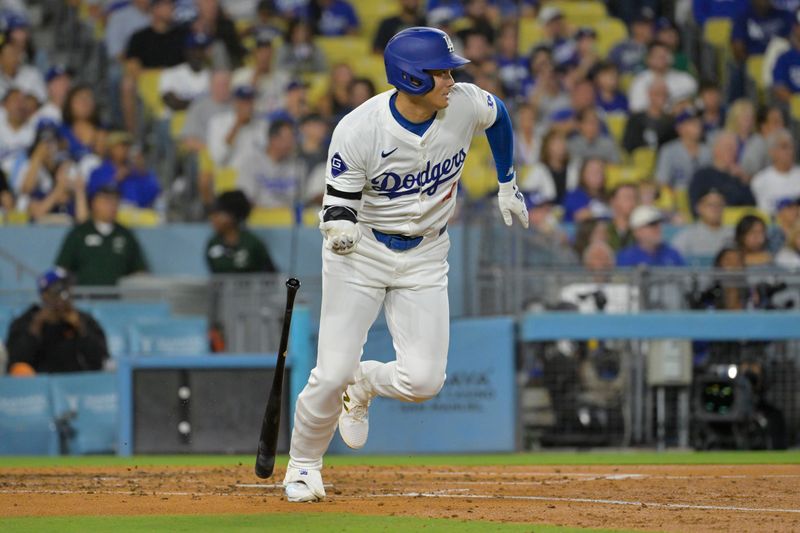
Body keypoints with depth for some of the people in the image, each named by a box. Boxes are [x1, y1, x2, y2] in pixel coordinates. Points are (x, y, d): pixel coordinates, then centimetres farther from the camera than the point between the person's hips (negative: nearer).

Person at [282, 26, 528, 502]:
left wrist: (508, 185, 18)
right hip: (363, 251, -3)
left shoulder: (466, 106, -15)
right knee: (332, 374, -10)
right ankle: (303, 465, 17)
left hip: (425, 257, 3)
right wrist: (340, 229, -40)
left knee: (423, 381, -10)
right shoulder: (359, 131, -24)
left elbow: (499, 115, 10)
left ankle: (363, 384, 25)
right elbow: (339, 204, -17)